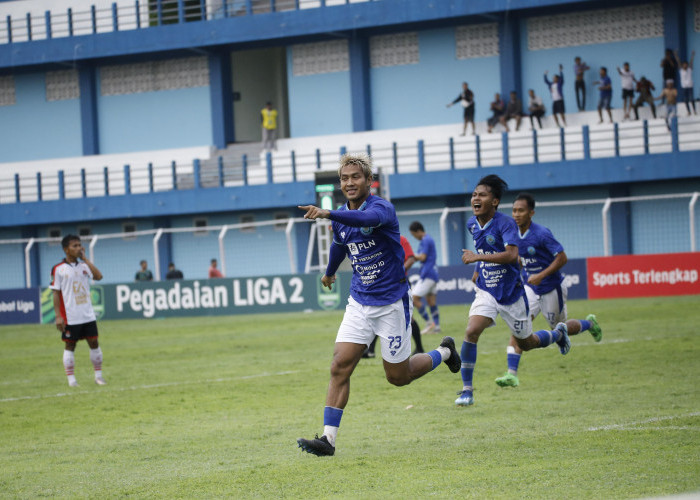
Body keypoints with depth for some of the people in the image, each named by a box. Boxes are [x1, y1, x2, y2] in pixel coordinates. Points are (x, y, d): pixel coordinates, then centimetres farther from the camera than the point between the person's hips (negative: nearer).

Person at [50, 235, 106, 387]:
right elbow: (56, 293, -5)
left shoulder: (84, 266, 8)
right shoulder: (58, 269, -4)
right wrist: (58, 316, -10)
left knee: (94, 343, 5)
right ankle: (71, 378, 7)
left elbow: (98, 276, -9)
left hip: (88, 315, 4)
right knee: (69, 346, 2)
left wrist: (84, 258, -6)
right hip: (70, 316, -4)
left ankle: (98, 375, 15)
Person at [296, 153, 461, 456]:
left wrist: (328, 214, -58)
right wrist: (329, 272, 45)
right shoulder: (341, 219, 4)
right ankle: (328, 438, -12)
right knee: (340, 366, -11)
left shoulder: (382, 208, -18)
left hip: (391, 302, -5)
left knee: (398, 376, 5)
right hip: (359, 303, 5)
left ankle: (444, 352, 33)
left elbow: (367, 219, -44)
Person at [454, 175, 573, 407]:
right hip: (486, 291, 4)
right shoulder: (472, 224, 1)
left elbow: (511, 255, -34)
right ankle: (467, 390, -13)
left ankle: (558, 334, 46)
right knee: (471, 332, -20)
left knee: (526, 343, 12)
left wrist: (478, 257, -37)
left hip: (510, 292, -4)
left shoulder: (505, 223, -19)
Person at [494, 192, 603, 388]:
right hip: (530, 288, 5)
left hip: (551, 288, -5)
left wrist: (541, 275, -29)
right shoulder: (514, 234, -2)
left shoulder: (541, 234, -23)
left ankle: (589, 323, 44)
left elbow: (562, 258, -22)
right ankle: (512, 375, -19)